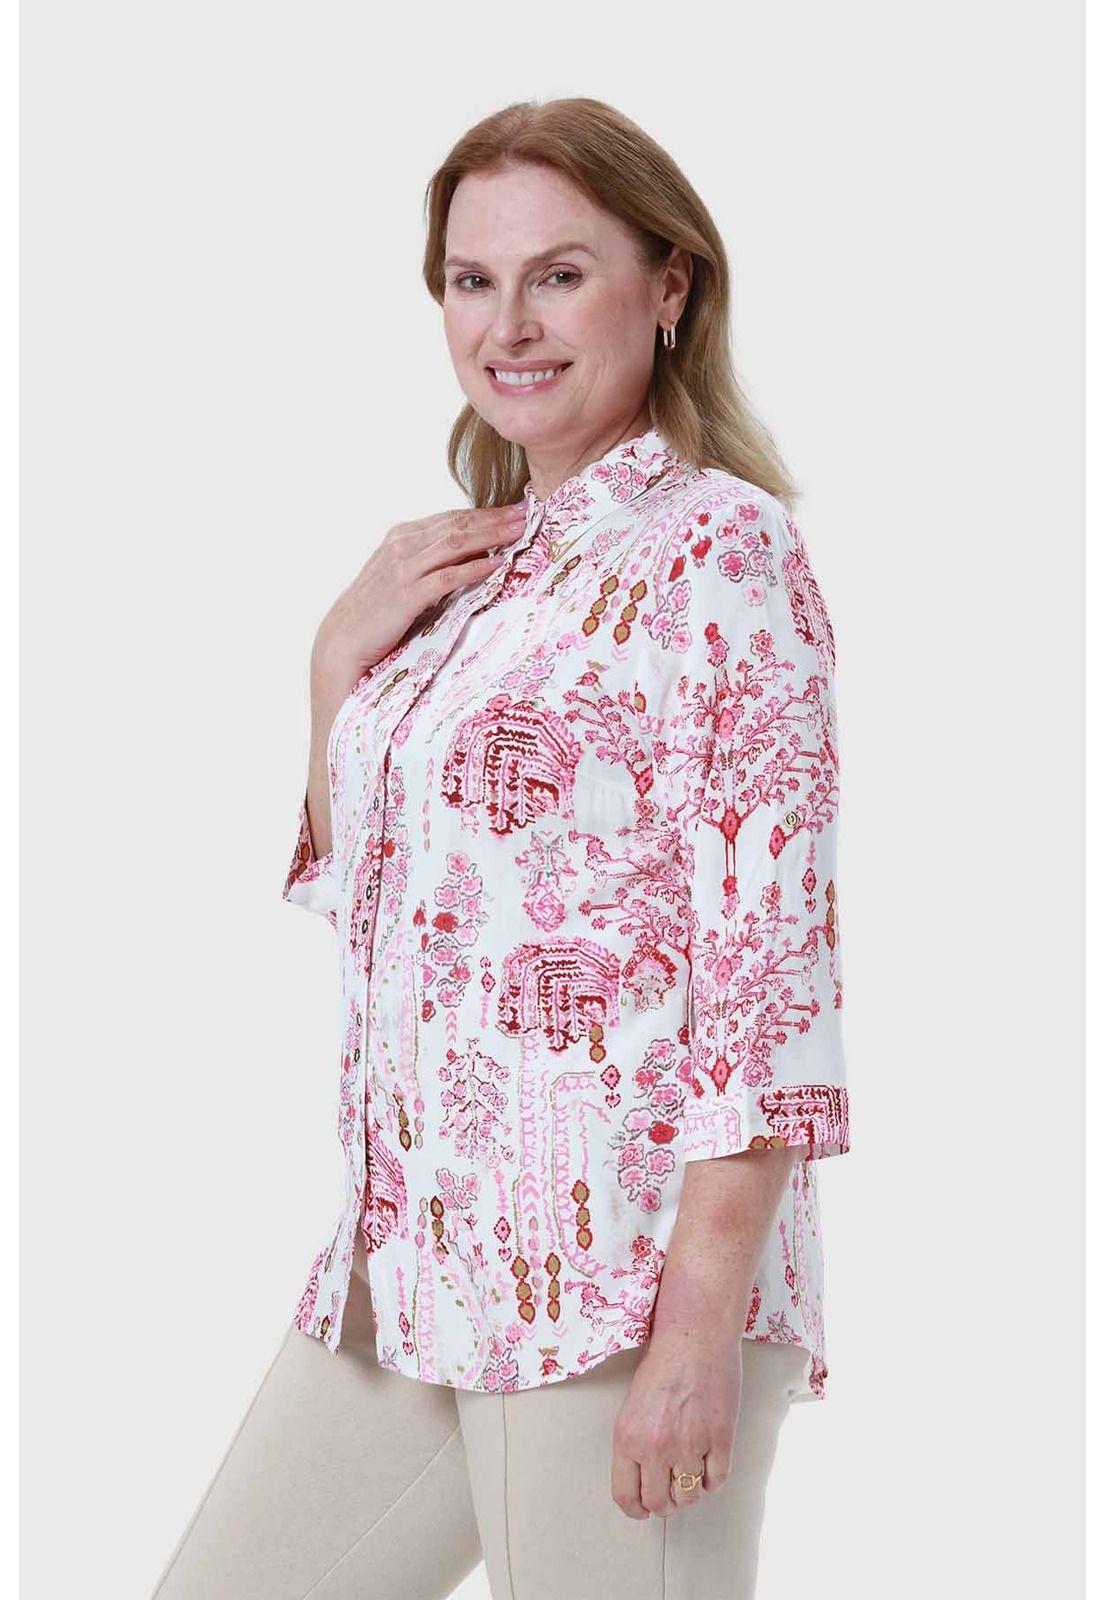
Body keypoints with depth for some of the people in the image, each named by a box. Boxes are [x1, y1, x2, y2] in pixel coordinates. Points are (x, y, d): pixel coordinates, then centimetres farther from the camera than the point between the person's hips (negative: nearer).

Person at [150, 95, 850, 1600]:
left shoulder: (716, 546, -9)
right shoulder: (478, 564, 15)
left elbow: (772, 957, -15)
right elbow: (350, 886, 23)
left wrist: (702, 1325, -21)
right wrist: (343, 652, 7)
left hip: (619, 1257, -8)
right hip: (409, 1260, 8)